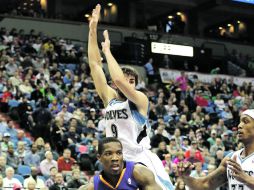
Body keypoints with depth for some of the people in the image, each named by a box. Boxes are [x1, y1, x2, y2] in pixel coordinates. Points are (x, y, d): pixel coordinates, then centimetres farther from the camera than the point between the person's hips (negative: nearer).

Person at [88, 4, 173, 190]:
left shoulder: (140, 99, -6)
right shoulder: (110, 98, 9)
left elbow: (119, 80, -25)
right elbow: (95, 64, 5)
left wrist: (107, 51, -13)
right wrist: (93, 30, 0)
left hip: (142, 161, -5)